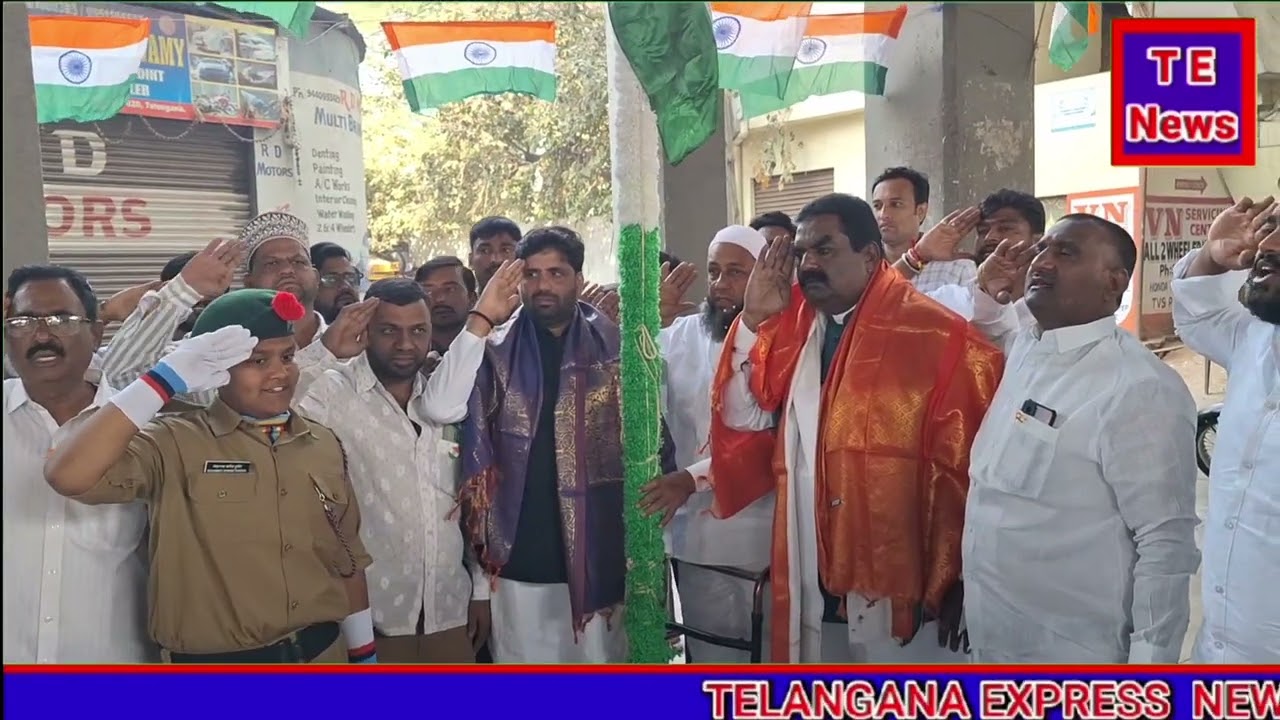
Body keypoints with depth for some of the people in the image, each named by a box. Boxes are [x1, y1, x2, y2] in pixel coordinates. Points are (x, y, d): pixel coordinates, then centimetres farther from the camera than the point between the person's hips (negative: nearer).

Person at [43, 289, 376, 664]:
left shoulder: (324, 444, 2)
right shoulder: (176, 443, -11)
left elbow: (348, 560, 9)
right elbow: (68, 476, -28)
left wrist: (364, 653, 11)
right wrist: (166, 380, -26)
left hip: (323, 652, 4)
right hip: (214, 662, -4)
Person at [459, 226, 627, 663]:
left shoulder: (616, 349, 2)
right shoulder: (496, 355, 1)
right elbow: (477, 454, 0)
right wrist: (483, 544, -5)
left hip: (598, 556, 0)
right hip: (520, 560, 0)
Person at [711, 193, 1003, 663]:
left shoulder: (937, 336, -10)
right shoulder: (791, 330, 8)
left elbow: (962, 468, -10)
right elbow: (743, 422, 2)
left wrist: (953, 583, -8)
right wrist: (753, 321, -5)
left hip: (901, 593, -5)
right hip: (814, 588, 6)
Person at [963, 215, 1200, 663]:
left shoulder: (1141, 389, -20)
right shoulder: (1025, 349, 3)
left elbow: (1166, 544, -19)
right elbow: (994, 334, 27)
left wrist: (1149, 662, -16)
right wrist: (986, 294, 7)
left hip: (1071, 651, -7)